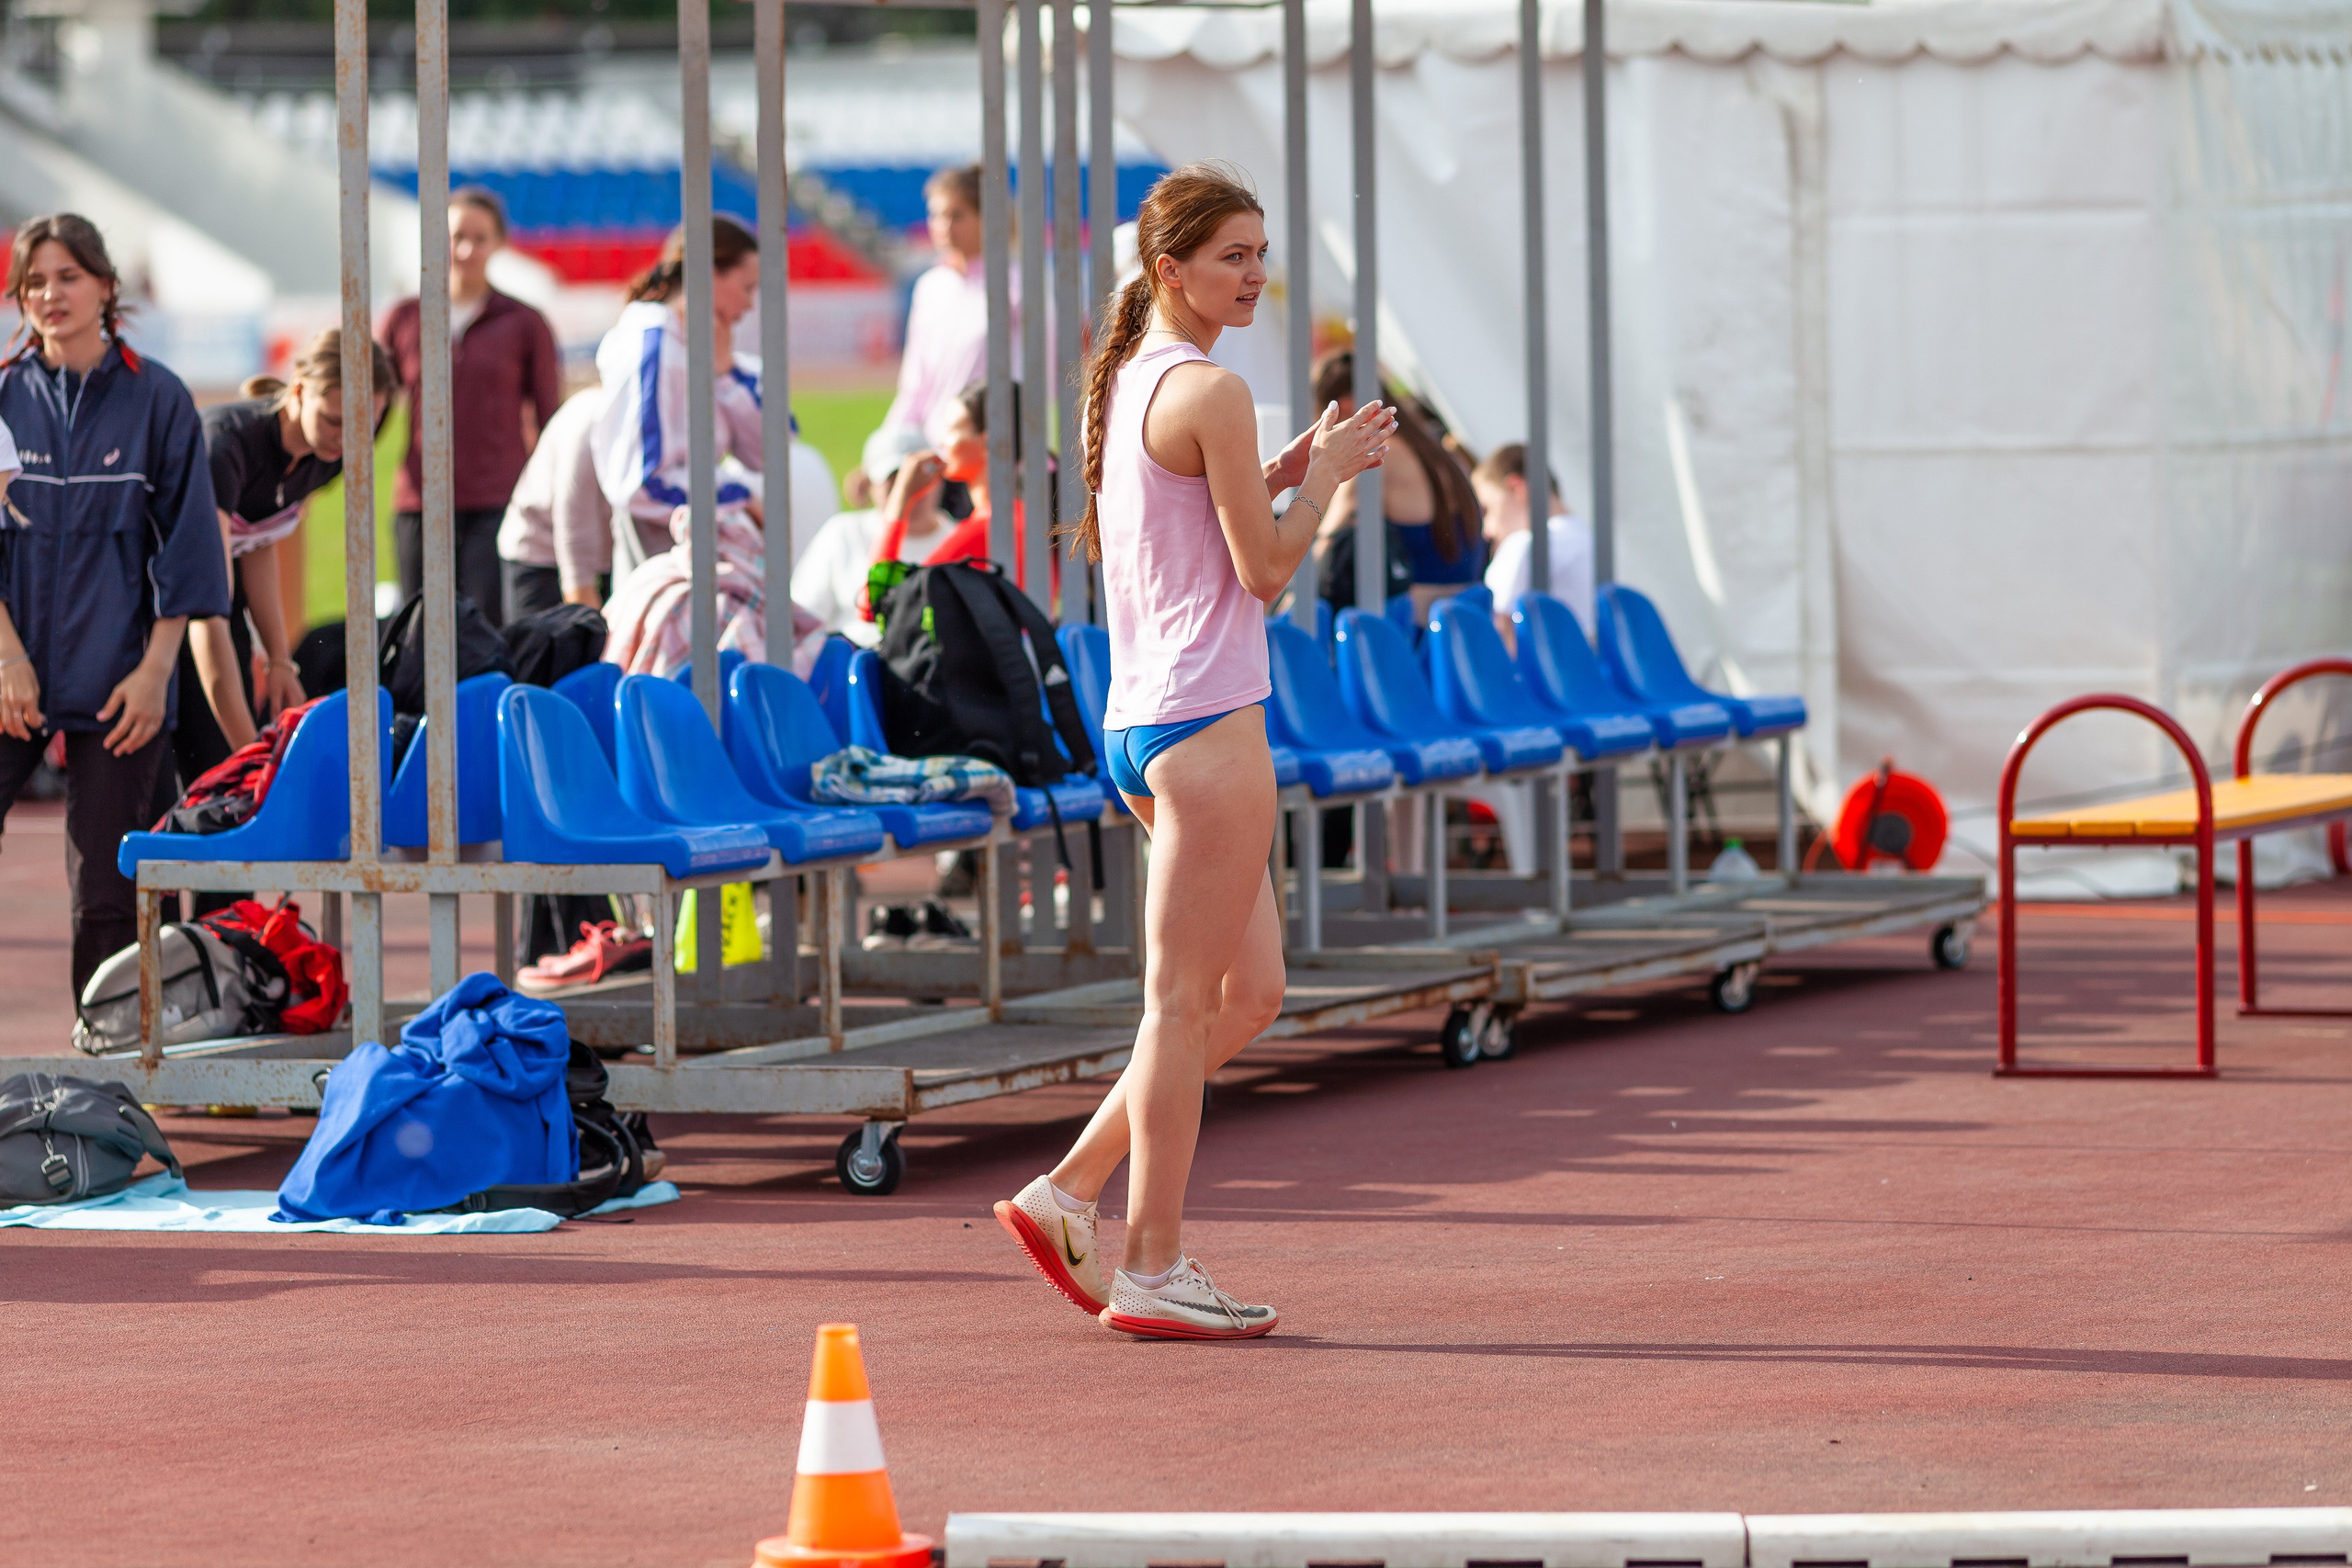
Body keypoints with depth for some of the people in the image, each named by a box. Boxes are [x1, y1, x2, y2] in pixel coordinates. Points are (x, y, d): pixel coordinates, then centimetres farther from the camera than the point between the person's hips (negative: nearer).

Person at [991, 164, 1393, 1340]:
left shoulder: (1123, 381, 15)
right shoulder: (1209, 392, -13)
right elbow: (1265, 570, -12)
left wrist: (1280, 474, 16)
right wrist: (1323, 476, 2)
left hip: (1140, 716, 10)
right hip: (1206, 721, -10)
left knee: (1249, 991, 14)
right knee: (1186, 1001, -5)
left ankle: (1067, 1195, 14)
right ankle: (1152, 1268, -2)